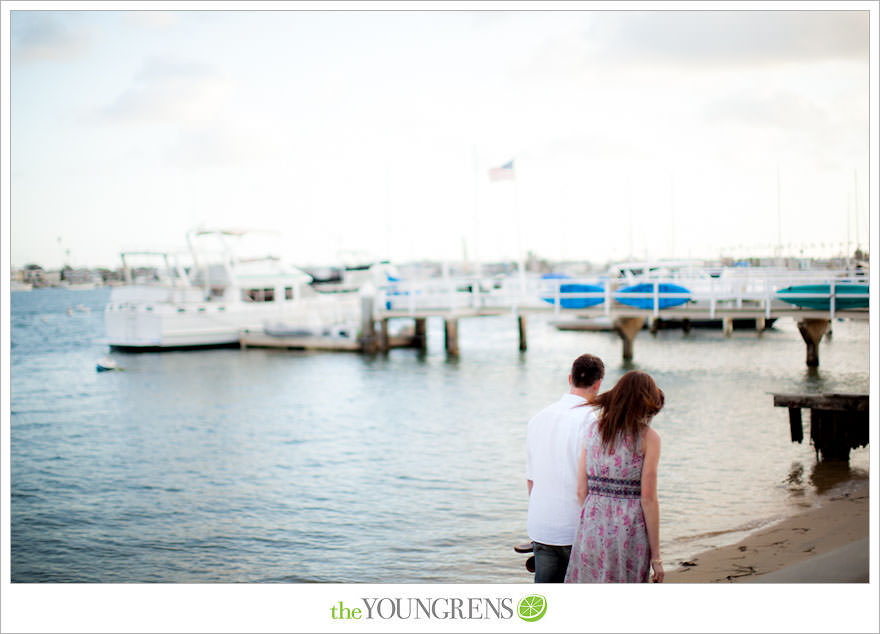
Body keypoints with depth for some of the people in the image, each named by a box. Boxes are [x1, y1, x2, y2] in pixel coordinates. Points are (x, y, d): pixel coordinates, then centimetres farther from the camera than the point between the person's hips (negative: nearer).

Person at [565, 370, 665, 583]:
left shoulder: (594, 428, 7)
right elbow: (648, 498, -8)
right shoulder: (647, 437, -5)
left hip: (592, 528, 4)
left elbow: (581, 490, 6)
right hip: (629, 532, -3)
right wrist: (656, 555, -3)